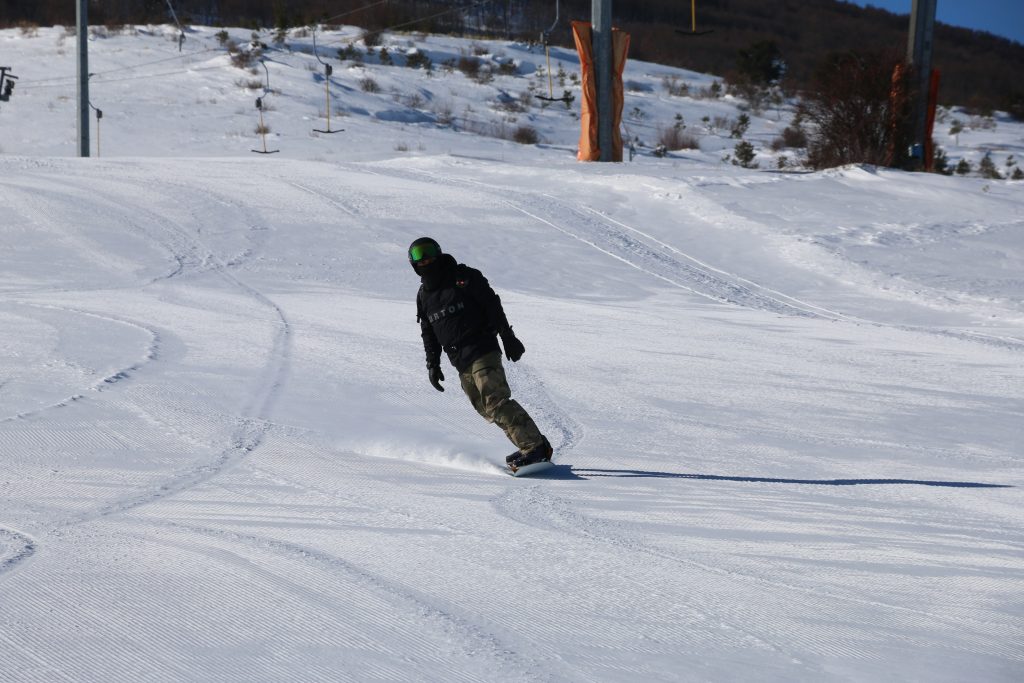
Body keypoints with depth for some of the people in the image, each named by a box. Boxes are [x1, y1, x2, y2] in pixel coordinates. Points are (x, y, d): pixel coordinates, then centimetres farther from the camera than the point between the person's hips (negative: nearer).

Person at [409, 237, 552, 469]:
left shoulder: (464, 278, -3)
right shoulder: (424, 295, 15)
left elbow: (493, 306, -6)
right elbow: (429, 334, 23)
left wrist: (508, 338, -10)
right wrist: (433, 364, 16)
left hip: (482, 351, -7)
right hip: (461, 363, 7)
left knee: (495, 402, -20)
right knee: (486, 408, 0)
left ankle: (534, 447, -22)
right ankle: (535, 445, 3)